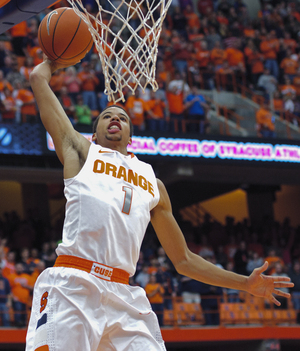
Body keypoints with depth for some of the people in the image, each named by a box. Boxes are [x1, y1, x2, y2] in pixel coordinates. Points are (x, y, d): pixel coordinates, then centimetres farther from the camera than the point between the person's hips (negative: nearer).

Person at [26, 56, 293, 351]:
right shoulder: (81, 151, 20)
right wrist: (53, 60, 41)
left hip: (123, 295, 3)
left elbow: (183, 260, 30)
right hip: (72, 285, -3)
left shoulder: (152, 182, 28)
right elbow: (39, 78, 19)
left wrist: (246, 284, 26)